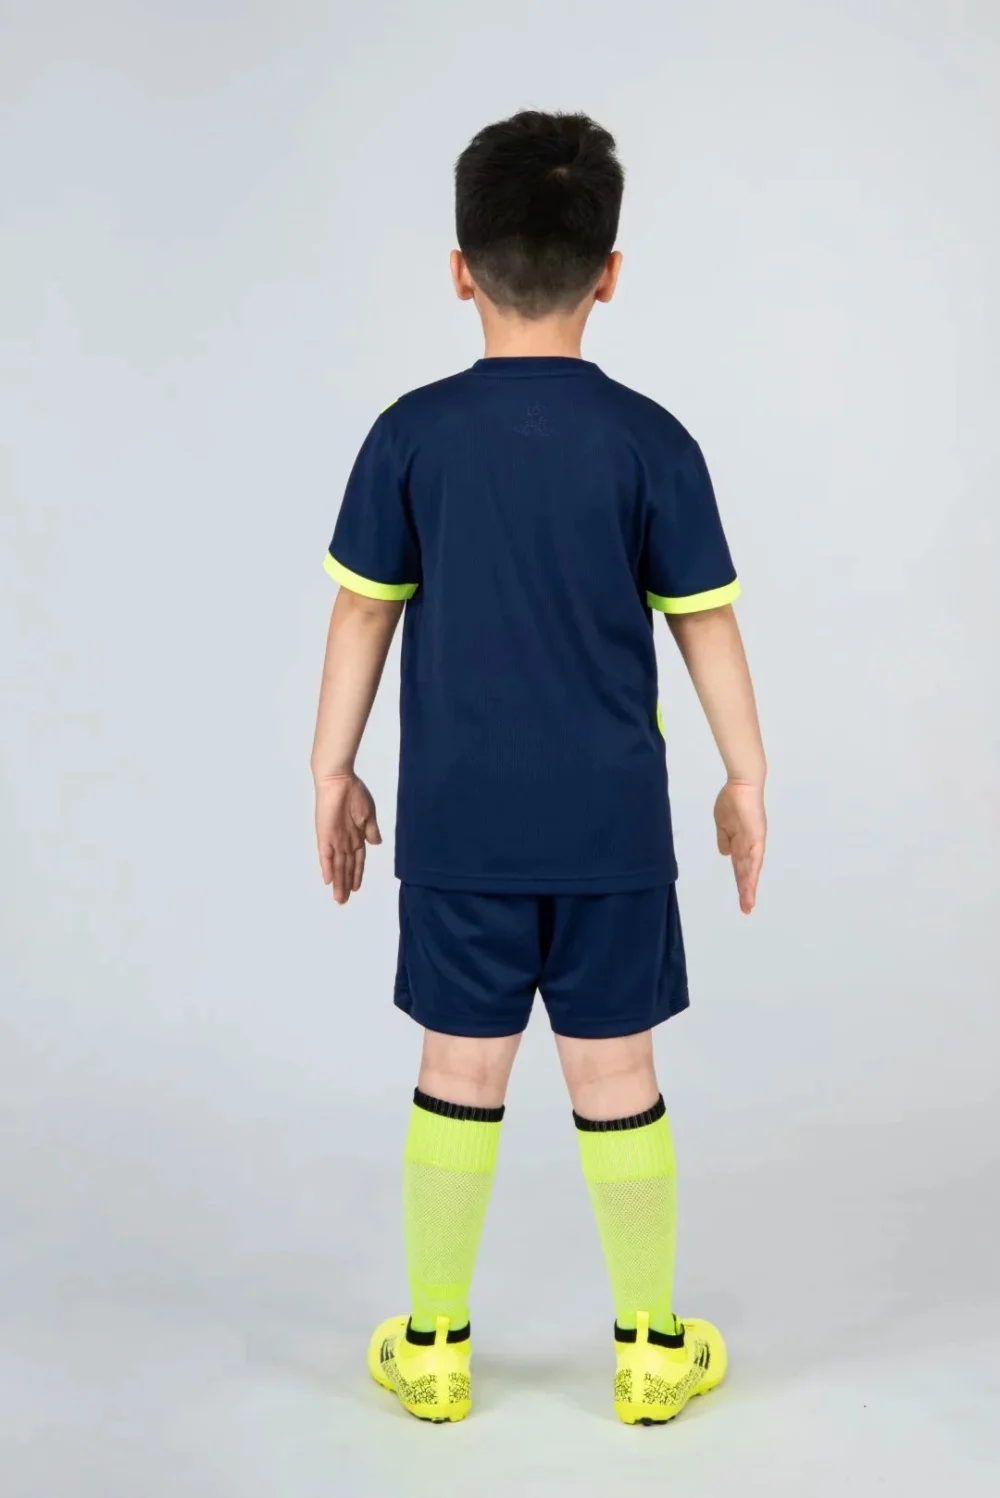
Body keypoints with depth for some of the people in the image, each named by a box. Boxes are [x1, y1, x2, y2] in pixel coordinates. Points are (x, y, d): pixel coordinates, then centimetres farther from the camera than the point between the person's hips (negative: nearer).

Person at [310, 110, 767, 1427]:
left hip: (458, 824, 1)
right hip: (610, 825, 0)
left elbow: (362, 613, 0)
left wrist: (334, 772, 10)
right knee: (616, 1076, 9)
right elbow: (707, 624, -1)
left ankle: (433, 1348, 23)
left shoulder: (412, 436, -5)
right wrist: (747, 777, 10)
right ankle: (654, 1351, 22)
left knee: (461, 1074, 11)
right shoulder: (650, 442, -6)